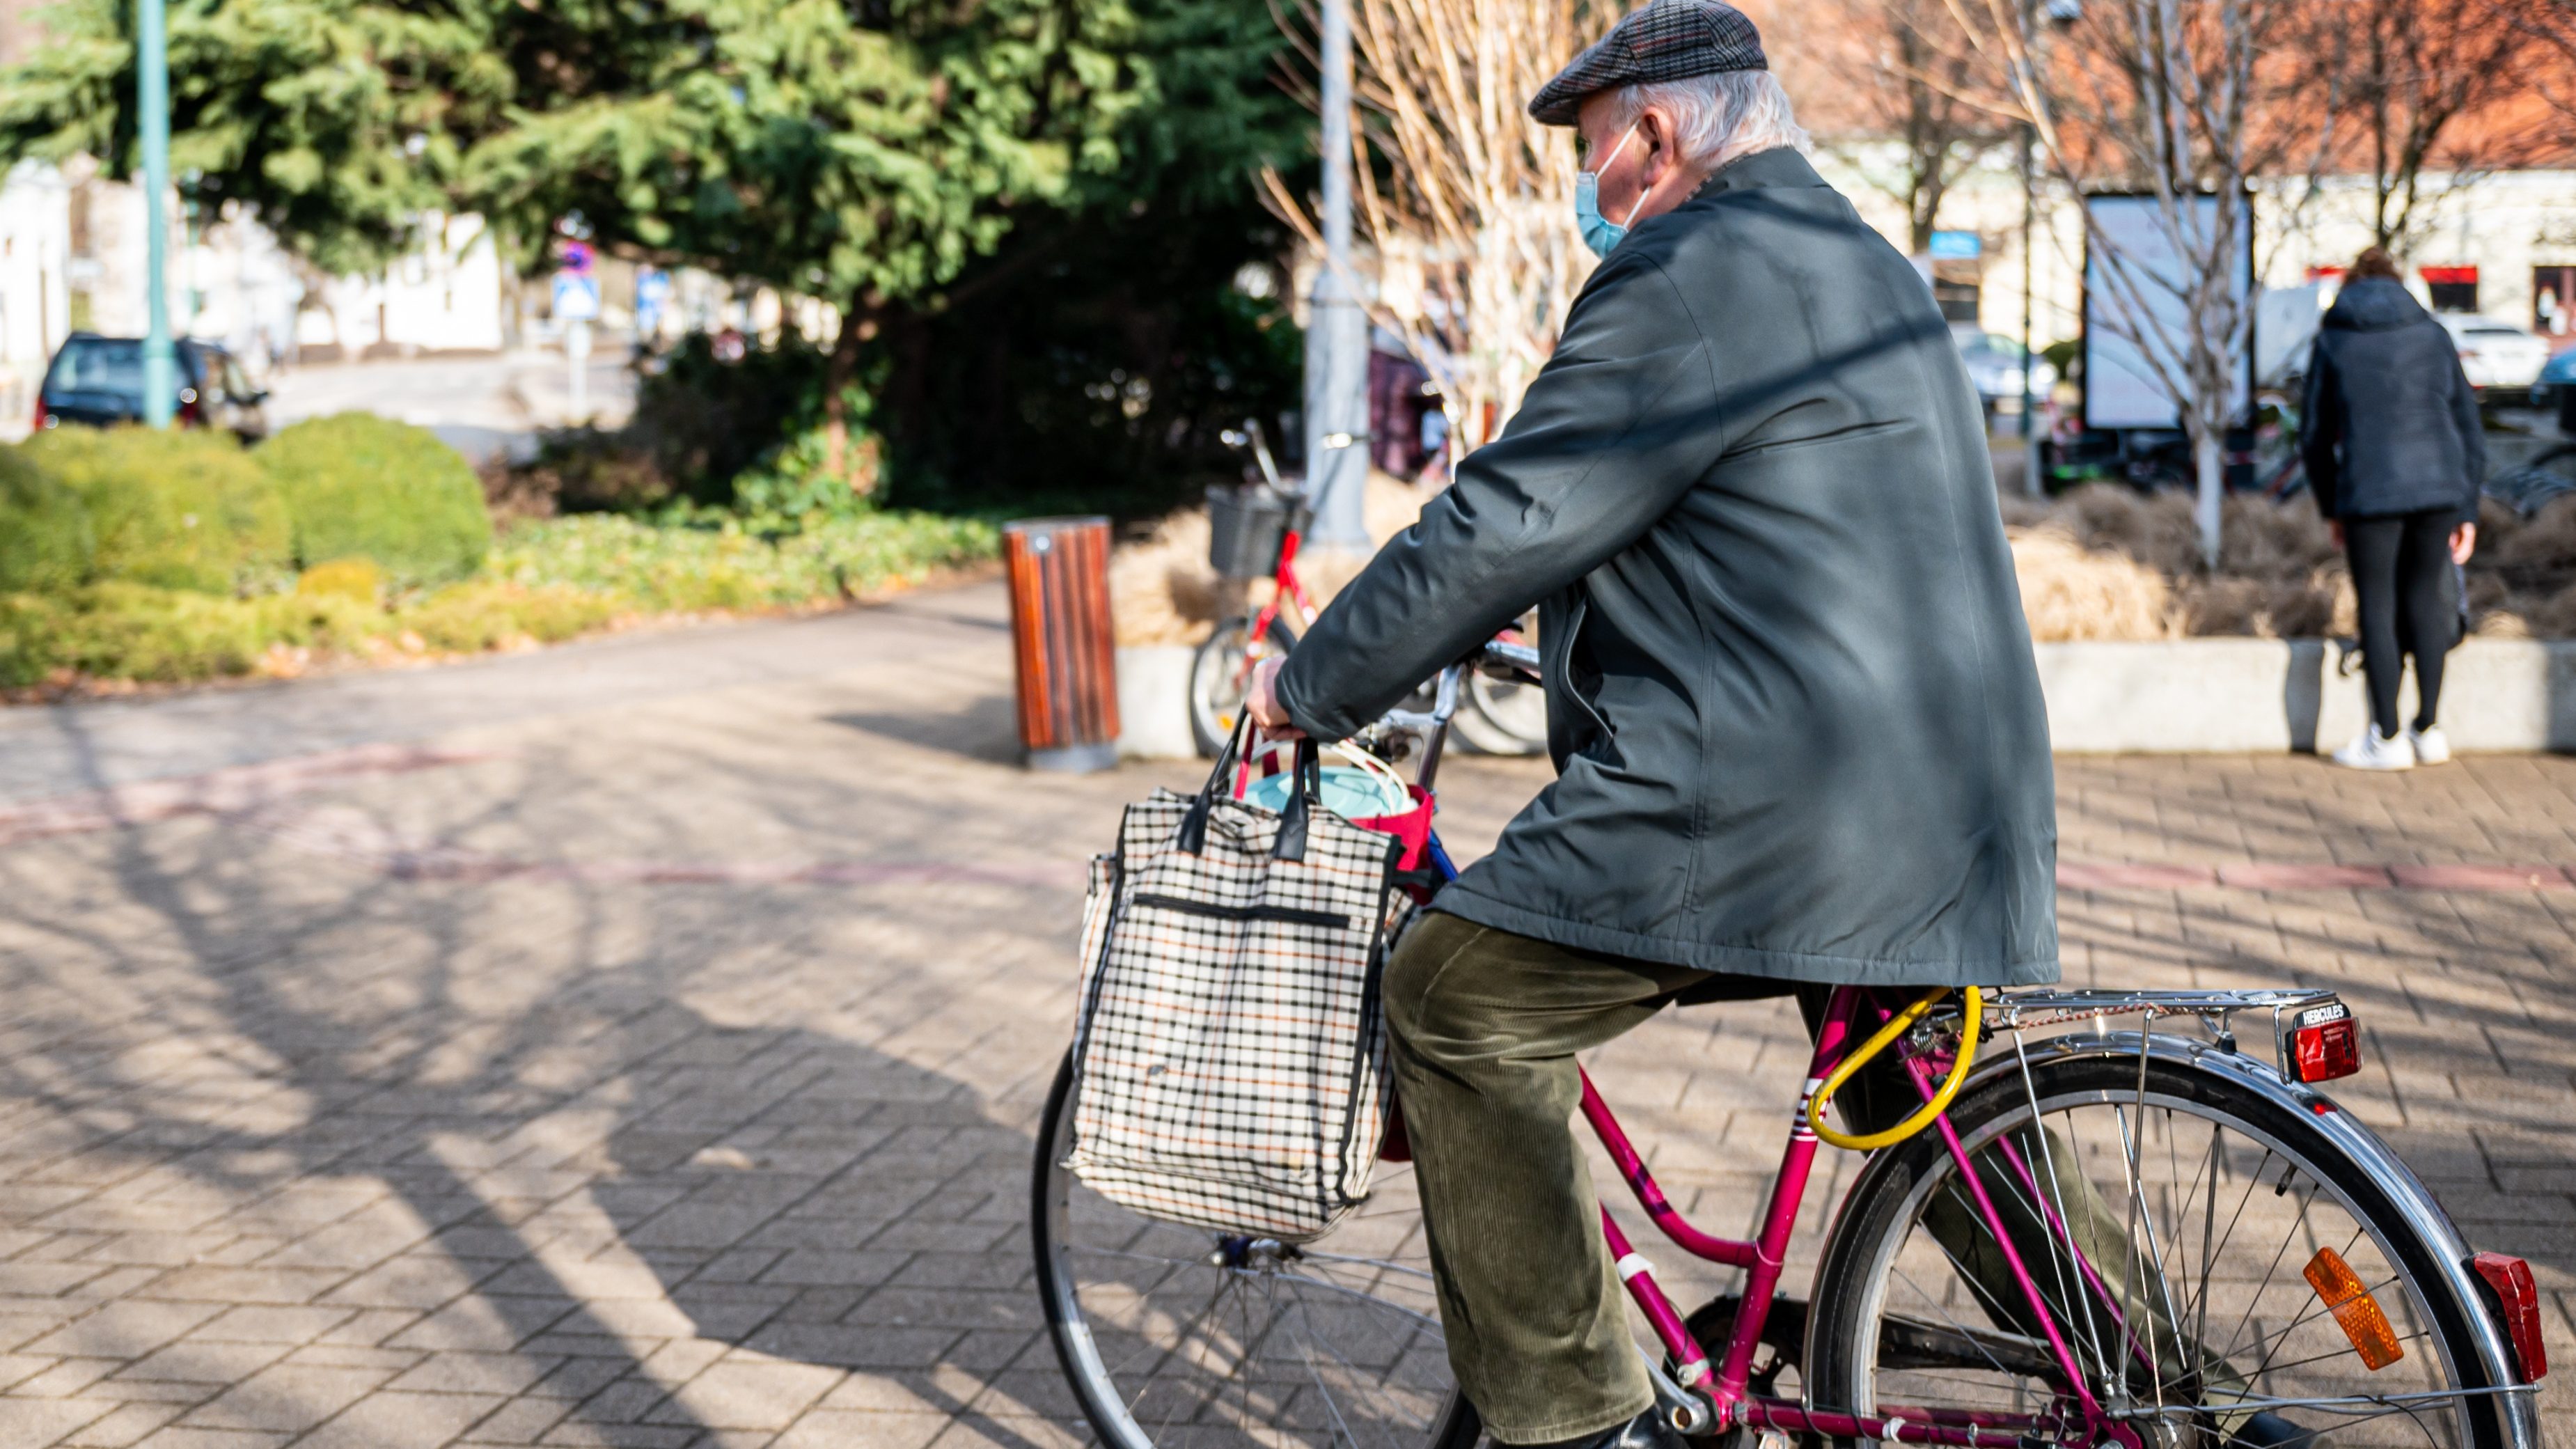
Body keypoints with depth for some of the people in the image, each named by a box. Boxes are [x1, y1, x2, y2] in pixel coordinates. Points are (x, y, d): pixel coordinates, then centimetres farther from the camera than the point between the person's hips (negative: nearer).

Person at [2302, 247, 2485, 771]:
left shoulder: (2332, 341, 9)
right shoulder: (2433, 335, 13)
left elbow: (2316, 437, 11)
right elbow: (2469, 425, 11)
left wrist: (2332, 510, 20)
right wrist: (2468, 510, 15)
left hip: (2370, 491, -3)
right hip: (2440, 485, 3)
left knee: (2377, 605, 5)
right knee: (2424, 594, 15)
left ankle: (2386, 738, 8)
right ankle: (2428, 729, 17)